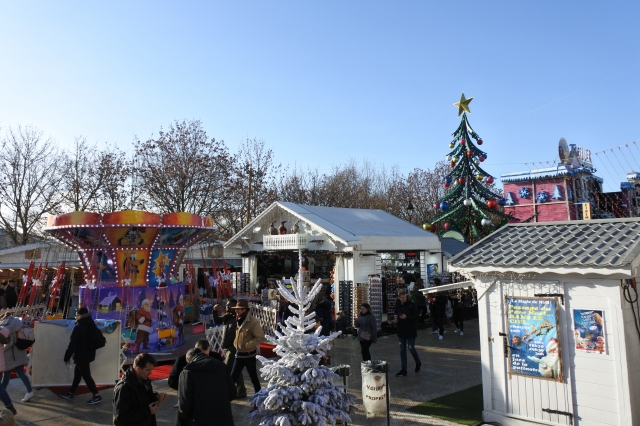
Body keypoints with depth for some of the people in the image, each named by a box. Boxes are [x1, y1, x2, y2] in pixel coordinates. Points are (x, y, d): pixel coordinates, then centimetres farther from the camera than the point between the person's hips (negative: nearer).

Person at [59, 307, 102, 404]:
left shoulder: (79, 327, -19)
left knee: (86, 375, -3)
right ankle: (70, 393, 34)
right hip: (89, 353, 9)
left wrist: (66, 357, -9)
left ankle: (96, 396, -2)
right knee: (77, 373, 21)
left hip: (81, 355, -9)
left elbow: (72, 344, -18)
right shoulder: (91, 325, 8)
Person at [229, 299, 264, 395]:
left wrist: (247, 345, -23)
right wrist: (236, 343, 6)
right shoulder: (239, 320, 4)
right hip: (239, 353, 6)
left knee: (253, 376, 9)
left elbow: (260, 337, -20)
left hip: (249, 354, -6)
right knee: (233, 376, 9)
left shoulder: (253, 322, -20)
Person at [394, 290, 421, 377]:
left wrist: (406, 317, -26)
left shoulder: (412, 305, -13)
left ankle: (418, 363, 32)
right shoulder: (398, 305, 3)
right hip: (401, 330, 5)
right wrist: (396, 317, -3)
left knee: (411, 348, 2)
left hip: (411, 331, -5)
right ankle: (403, 370, 17)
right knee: (402, 350, 9)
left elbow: (416, 317, -13)